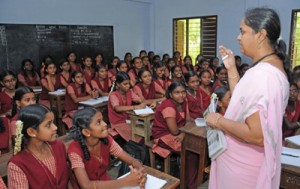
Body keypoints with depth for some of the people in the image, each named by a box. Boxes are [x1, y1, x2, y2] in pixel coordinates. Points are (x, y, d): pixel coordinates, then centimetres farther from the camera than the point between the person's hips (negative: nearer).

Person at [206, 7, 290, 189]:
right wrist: (231, 68, 6)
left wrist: (218, 120, -19)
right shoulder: (271, 66, 5)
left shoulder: (262, 74, -27)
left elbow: (257, 135, -31)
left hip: (242, 165, -9)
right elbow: (242, 100, 9)